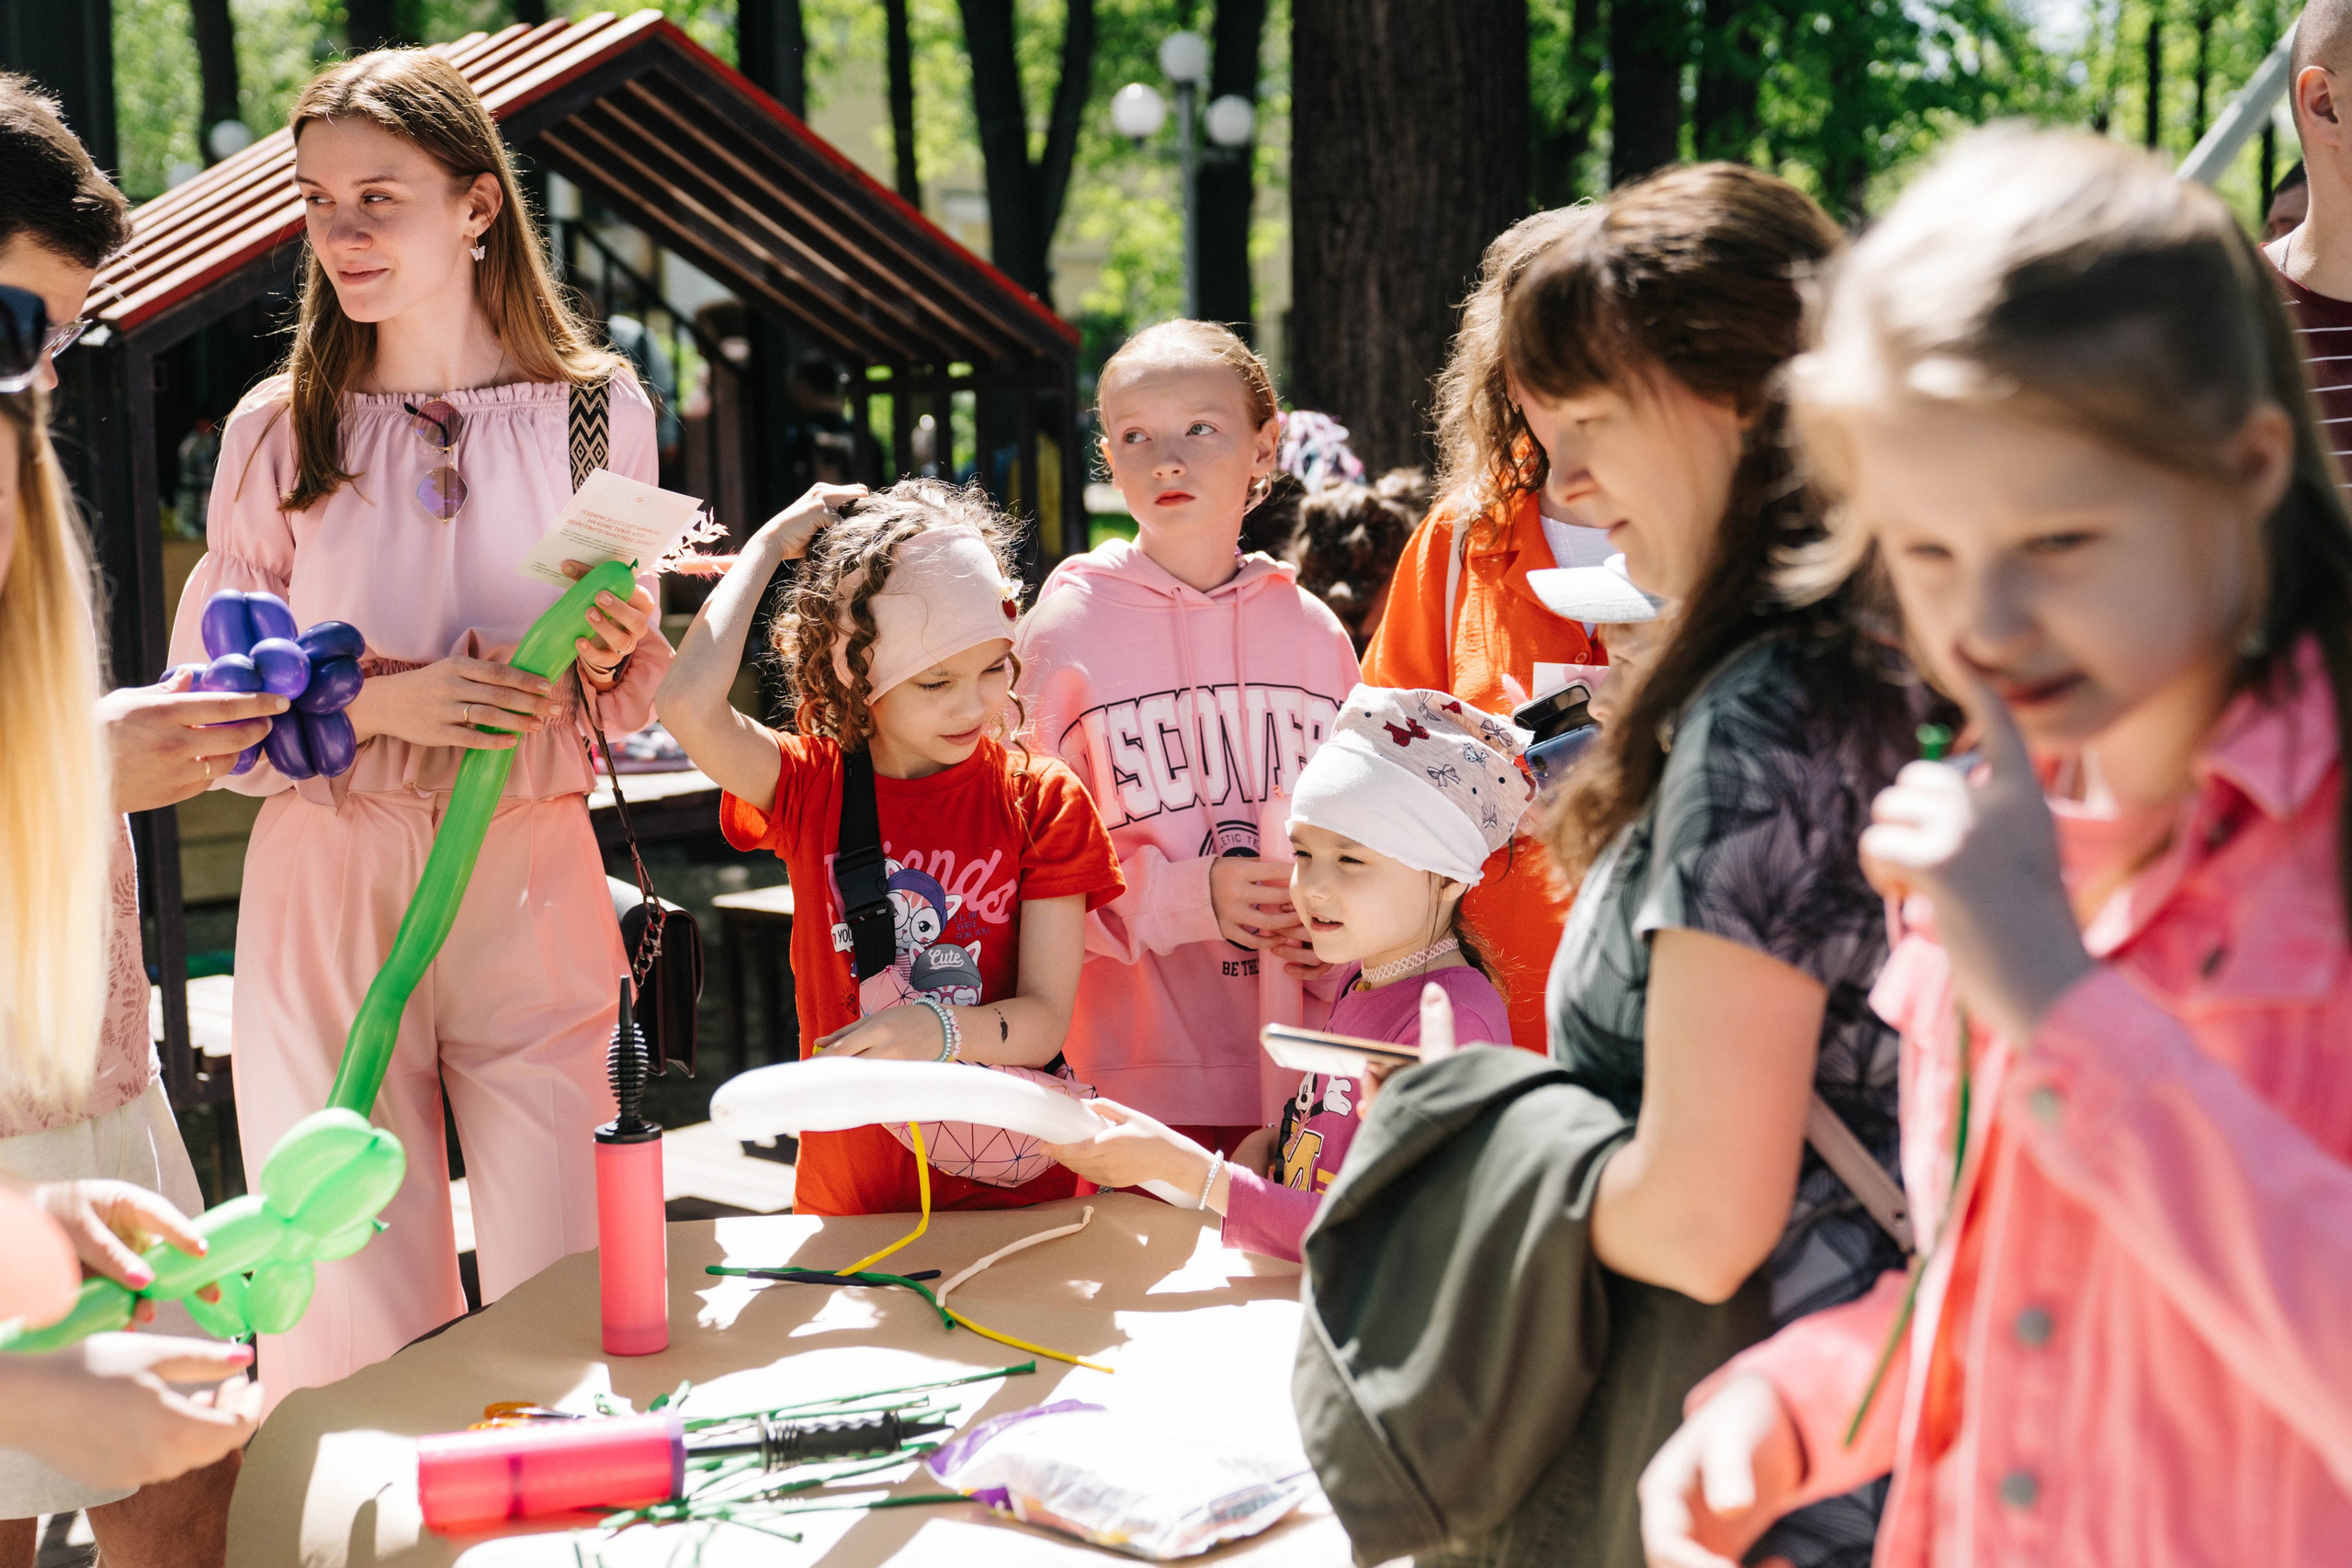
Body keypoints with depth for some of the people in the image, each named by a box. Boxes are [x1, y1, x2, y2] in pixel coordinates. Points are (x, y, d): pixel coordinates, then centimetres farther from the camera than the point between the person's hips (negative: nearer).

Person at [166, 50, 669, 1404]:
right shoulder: (279, 430, 3)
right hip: (326, 892, 0)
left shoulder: (599, 408, 5)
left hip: (535, 881, 1)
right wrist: (375, 701, -15)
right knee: (357, 1311, 2)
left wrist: (616, 656, -10)